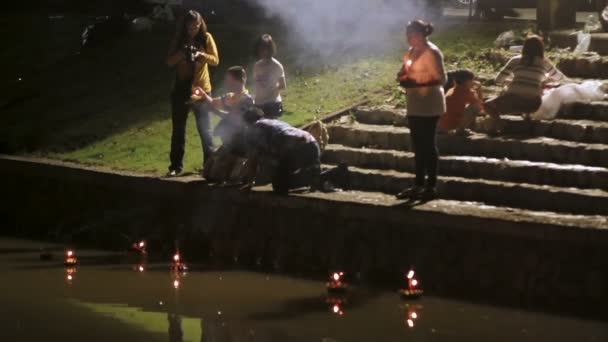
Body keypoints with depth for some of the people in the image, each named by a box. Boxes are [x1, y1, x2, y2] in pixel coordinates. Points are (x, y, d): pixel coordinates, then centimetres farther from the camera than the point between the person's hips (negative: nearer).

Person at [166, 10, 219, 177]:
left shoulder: (206, 38, -3)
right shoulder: (179, 40, 1)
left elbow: (215, 60, -7)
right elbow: (169, 61, -4)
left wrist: (201, 55, -25)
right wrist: (181, 54, -23)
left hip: (201, 89, -2)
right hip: (181, 89, 2)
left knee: (205, 129, 3)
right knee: (178, 129, 4)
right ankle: (176, 166, 9)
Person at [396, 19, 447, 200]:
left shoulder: (431, 52, -14)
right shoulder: (412, 51, 14)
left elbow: (441, 78, -18)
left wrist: (415, 81, -20)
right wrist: (403, 76, 3)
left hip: (428, 107, -9)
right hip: (415, 106, 9)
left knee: (428, 145, -4)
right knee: (418, 146, 12)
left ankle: (431, 186, 1)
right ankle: (418, 185, 18)